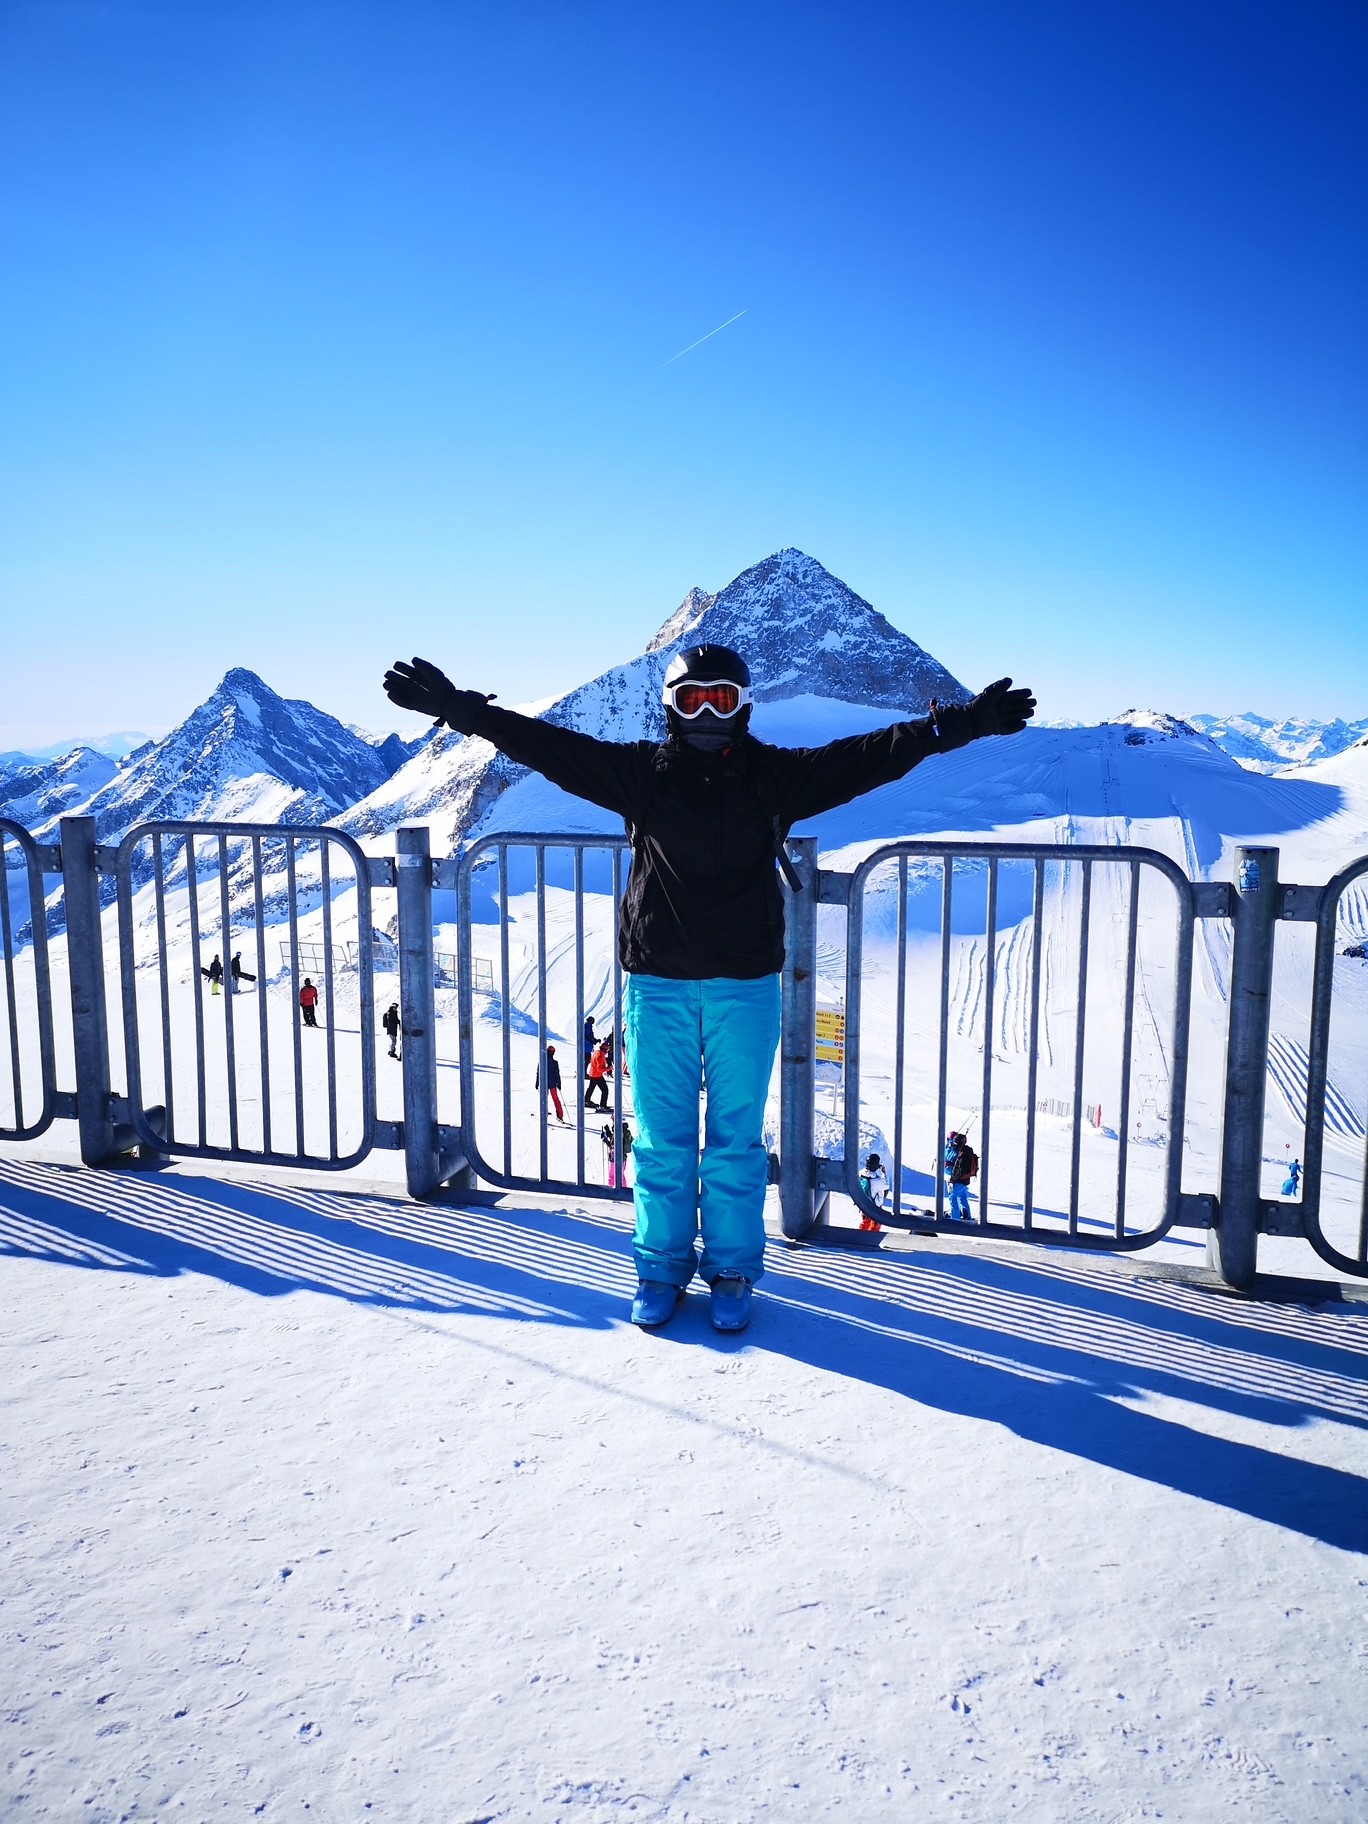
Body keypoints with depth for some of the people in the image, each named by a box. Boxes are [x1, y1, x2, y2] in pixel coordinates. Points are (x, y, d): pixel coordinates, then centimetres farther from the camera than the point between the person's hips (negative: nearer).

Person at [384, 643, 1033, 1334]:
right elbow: (549, 746, 0)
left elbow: (872, 754, -4)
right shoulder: (641, 771, 3)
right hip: (657, 984, 1)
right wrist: (458, 707, -6)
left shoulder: (775, 776, 2)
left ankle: (732, 1271, 23)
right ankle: (661, 1268, 24)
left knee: (737, 1140, 8)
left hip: (746, 986, 0)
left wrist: (962, 722, -14)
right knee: (661, 1139, 9)